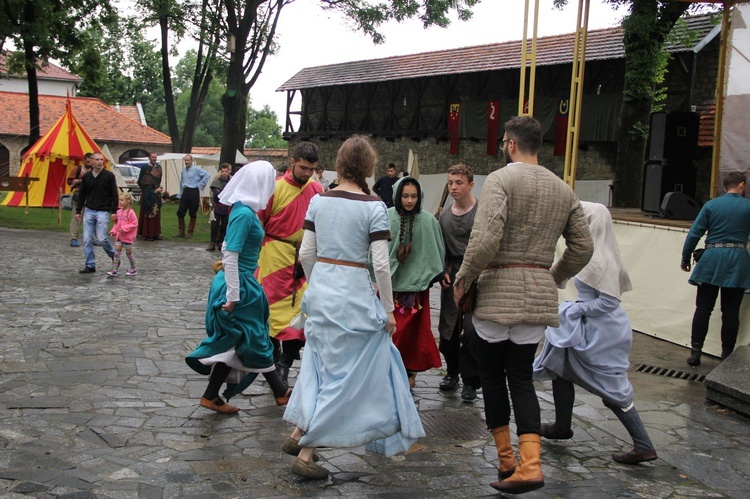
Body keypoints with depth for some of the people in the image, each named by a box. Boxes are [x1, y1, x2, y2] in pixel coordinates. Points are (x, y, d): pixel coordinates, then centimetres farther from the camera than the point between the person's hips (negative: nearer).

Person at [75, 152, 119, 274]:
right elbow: (81, 195, 14)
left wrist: (114, 211, -9)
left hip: (103, 212, -4)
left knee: (101, 238, -11)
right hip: (89, 211, 4)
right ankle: (90, 265, 8)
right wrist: (78, 211, 12)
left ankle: (114, 255, 16)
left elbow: (114, 194, -3)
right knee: (87, 240, 0)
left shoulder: (109, 176, -3)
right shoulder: (86, 176, 8)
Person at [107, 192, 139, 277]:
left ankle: (133, 269, 20)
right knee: (116, 252, -1)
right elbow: (116, 223, 16)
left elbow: (134, 224, -17)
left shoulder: (131, 213, -14)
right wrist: (113, 231, 2)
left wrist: (124, 228, -23)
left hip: (128, 237, -6)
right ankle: (114, 270, -2)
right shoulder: (119, 212, 7)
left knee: (129, 253, 5)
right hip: (119, 236, 6)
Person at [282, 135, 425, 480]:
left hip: (321, 287, 5)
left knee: (324, 363, 22)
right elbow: (381, 264, -12)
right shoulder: (374, 207, -10)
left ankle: (298, 434, 23)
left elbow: (306, 253, 5)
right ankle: (306, 454, 6)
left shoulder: (318, 201, 2)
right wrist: (388, 309, -3)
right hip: (354, 291, -5)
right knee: (345, 372, 5)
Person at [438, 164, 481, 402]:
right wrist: (443, 272, 5)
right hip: (451, 276, 5)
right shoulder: (444, 216, 10)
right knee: (448, 328, 8)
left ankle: (470, 381, 6)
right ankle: (452, 371, 28)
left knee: (472, 330, -6)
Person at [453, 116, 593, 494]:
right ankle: (530, 464, 0)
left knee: (491, 371, 11)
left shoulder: (500, 180, -9)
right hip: (540, 294, 5)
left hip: (499, 291, -5)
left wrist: (463, 278, -8)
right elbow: (583, 247, 12)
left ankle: (507, 459, 16)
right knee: (521, 376, 12)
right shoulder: (563, 189, 10)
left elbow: (485, 240, -21)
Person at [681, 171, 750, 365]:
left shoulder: (711, 205, 2)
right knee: (731, 311, 6)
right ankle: (727, 355, 10)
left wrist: (685, 258, 7)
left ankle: (695, 352, 3)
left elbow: (694, 233, -1)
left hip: (712, 260, 0)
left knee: (703, 308, 6)